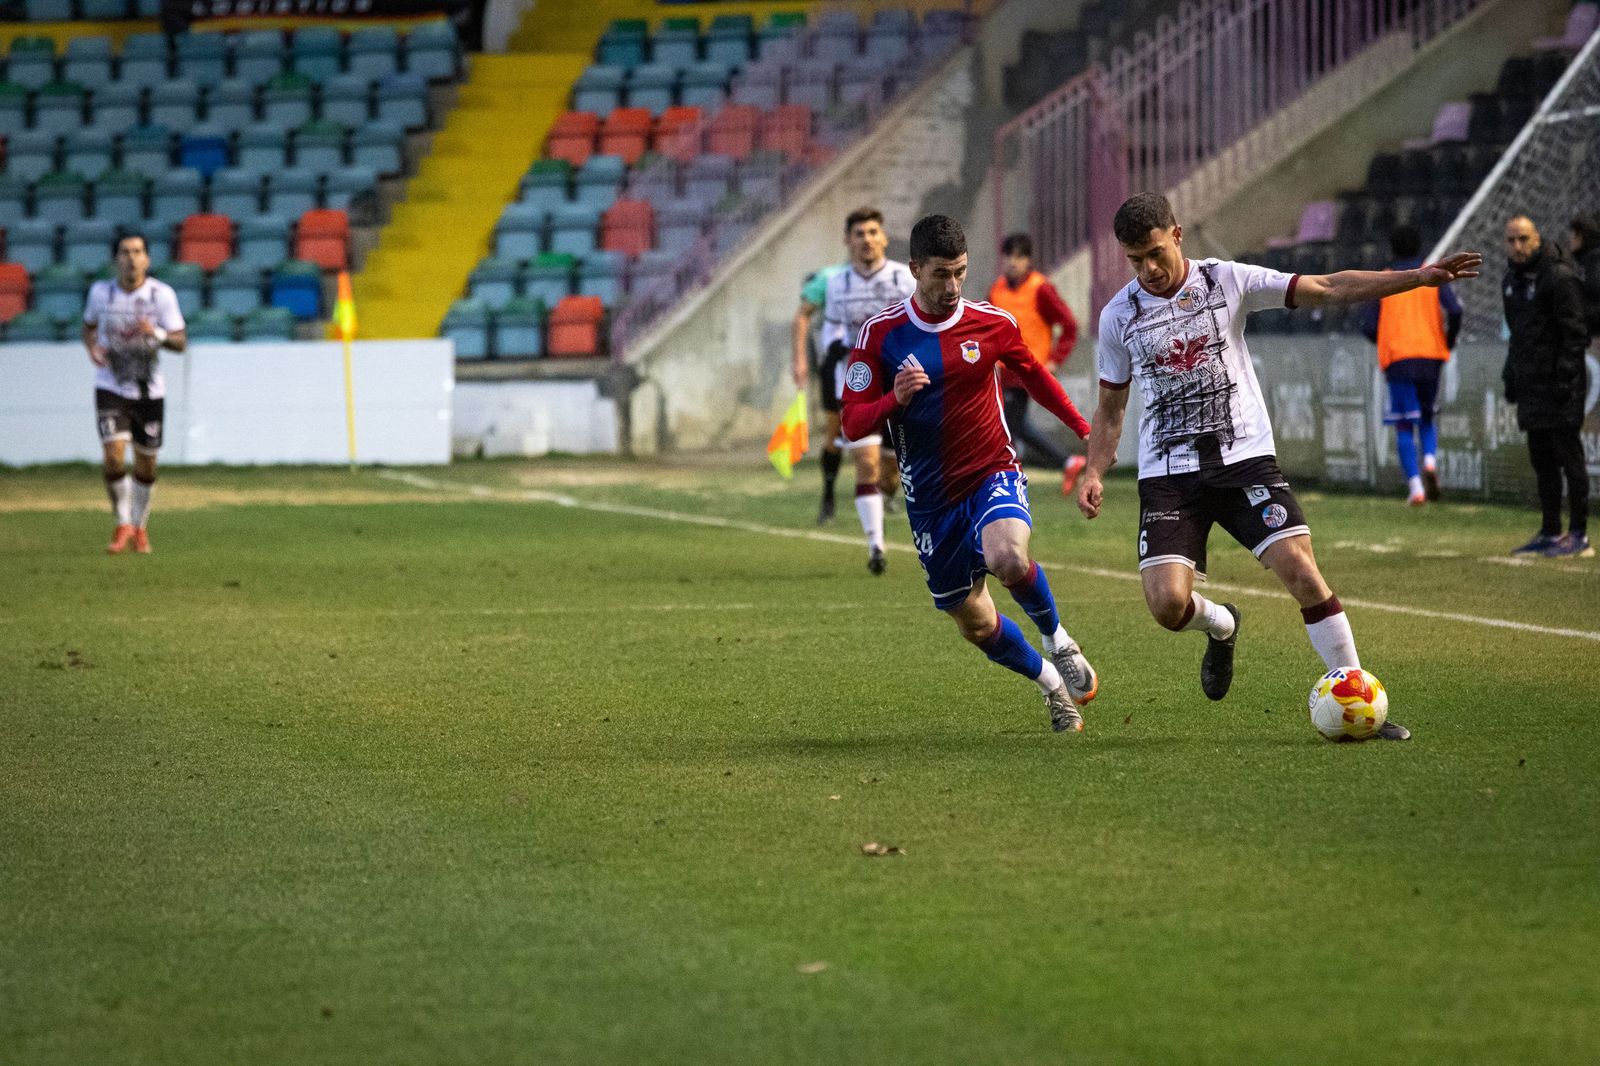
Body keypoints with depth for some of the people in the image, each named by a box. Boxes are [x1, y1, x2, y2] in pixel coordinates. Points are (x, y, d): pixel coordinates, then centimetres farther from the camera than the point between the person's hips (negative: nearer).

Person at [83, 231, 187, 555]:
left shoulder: (162, 294, -8)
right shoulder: (101, 292, -3)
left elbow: (181, 342, -7)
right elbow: (89, 324, 16)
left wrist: (158, 334, -28)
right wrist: (92, 347, -5)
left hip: (149, 391, 0)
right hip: (111, 387, 0)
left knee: (146, 464, 7)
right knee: (114, 457, -16)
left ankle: (140, 526, 29)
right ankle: (123, 524, 4)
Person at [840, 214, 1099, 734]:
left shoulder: (992, 323, -4)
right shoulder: (880, 335, -8)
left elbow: (1032, 374, 16)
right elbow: (853, 423, -8)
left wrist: (1086, 430, 19)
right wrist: (895, 400, -28)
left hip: (992, 473, -1)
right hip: (930, 496, 1)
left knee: (1008, 558, -33)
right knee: (976, 625, 6)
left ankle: (1057, 640, -3)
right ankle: (1050, 682, 34)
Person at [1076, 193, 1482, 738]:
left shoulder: (1228, 281, -1)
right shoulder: (1118, 316, 4)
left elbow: (1328, 288, -4)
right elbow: (1110, 406, 15)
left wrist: (1419, 276, -13)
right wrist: (1094, 473, -1)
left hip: (1244, 457, -1)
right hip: (1167, 474, 1)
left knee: (1299, 567, -18)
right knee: (1167, 602, -16)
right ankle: (1221, 626, 22)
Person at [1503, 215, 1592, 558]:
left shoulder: (1559, 278, -12)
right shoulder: (1513, 280, 16)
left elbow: (1575, 333, -15)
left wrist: (1565, 377, -20)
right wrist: (1510, 375, 18)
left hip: (1558, 386, -9)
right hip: (1531, 386, 9)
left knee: (1568, 456, -5)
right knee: (1542, 462, 11)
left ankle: (1578, 535, -2)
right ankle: (1550, 533, 18)